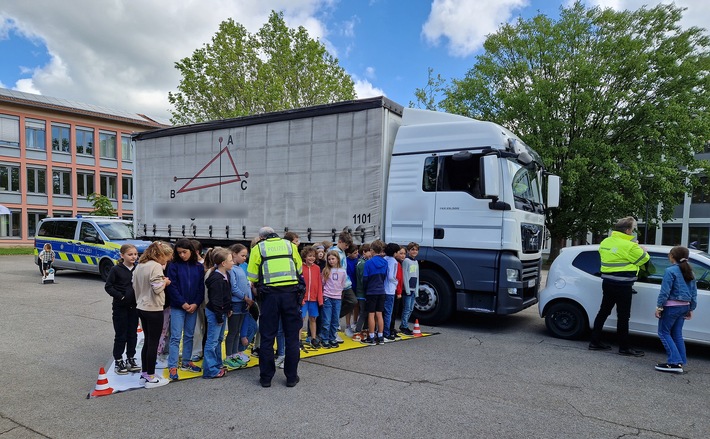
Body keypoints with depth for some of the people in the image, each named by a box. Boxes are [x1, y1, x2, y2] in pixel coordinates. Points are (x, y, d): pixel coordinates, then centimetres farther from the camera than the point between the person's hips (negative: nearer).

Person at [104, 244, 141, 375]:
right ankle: (118, 361, 18)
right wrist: (120, 296, -15)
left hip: (134, 306, 4)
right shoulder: (116, 269, -8)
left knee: (133, 334, 11)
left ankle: (130, 359, 25)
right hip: (120, 307, -3)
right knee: (121, 335, 5)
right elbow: (108, 286, -7)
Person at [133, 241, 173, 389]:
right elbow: (157, 288, -22)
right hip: (154, 309, -9)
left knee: (147, 342, 17)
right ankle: (151, 378, 8)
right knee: (153, 343, 1)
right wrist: (165, 282, -5)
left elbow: (135, 286, 13)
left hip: (141, 308, 9)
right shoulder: (156, 266, -19)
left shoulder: (140, 265, 9)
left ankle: (144, 374, 25)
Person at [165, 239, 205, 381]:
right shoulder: (174, 266, -4)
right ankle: (172, 367, 2)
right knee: (176, 337, -3)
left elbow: (201, 287, 3)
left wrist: (196, 304, -8)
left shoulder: (199, 267, 4)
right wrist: (183, 303, -12)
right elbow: (172, 287, -8)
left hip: (193, 307, 3)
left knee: (189, 336, 13)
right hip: (177, 307, -3)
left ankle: (186, 362, 25)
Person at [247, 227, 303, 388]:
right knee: (292, 336, 10)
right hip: (291, 293, 1)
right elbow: (299, 270, 16)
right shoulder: (291, 246, 11)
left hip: (270, 294, -1)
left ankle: (265, 377, 16)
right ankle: (291, 377, 16)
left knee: (267, 337, 9)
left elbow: (252, 276, 3)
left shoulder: (258, 248, 6)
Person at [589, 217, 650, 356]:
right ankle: (624, 347, 10)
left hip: (607, 282, 8)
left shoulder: (605, 242, 8)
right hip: (623, 285, -7)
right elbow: (643, 258, -5)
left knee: (603, 312, 12)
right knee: (623, 316, 1)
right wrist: (642, 250, 17)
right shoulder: (629, 246, -15)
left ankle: (595, 342, 17)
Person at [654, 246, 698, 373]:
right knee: (677, 334, 15)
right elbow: (694, 292, 14)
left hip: (672, 306, -8)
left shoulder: (670, 271, -14)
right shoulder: (690, 272, 10)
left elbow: (665, 291, -16)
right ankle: (680, 362, 16)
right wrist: (691, 309, 20)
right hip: (684, 307, 8)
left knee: (664, 332, 0)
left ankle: (675, 362, -8)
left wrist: (659, 306, -11)